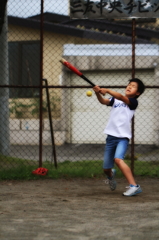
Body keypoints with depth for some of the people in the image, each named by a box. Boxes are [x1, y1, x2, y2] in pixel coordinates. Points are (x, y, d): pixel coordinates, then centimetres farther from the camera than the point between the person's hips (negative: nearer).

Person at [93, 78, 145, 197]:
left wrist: (107, 90, -31)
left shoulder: (133, 102, -1)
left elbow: (121, 97, -20)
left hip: (123, 137, -5)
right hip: (111, 136, 5)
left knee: (118, 159, -30)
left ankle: (134, 186, -31)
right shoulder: (115, 100, 13)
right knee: (106, 168, 10)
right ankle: (111, 175, 47)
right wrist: (98, 93, -25)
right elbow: (103, 101, -5)